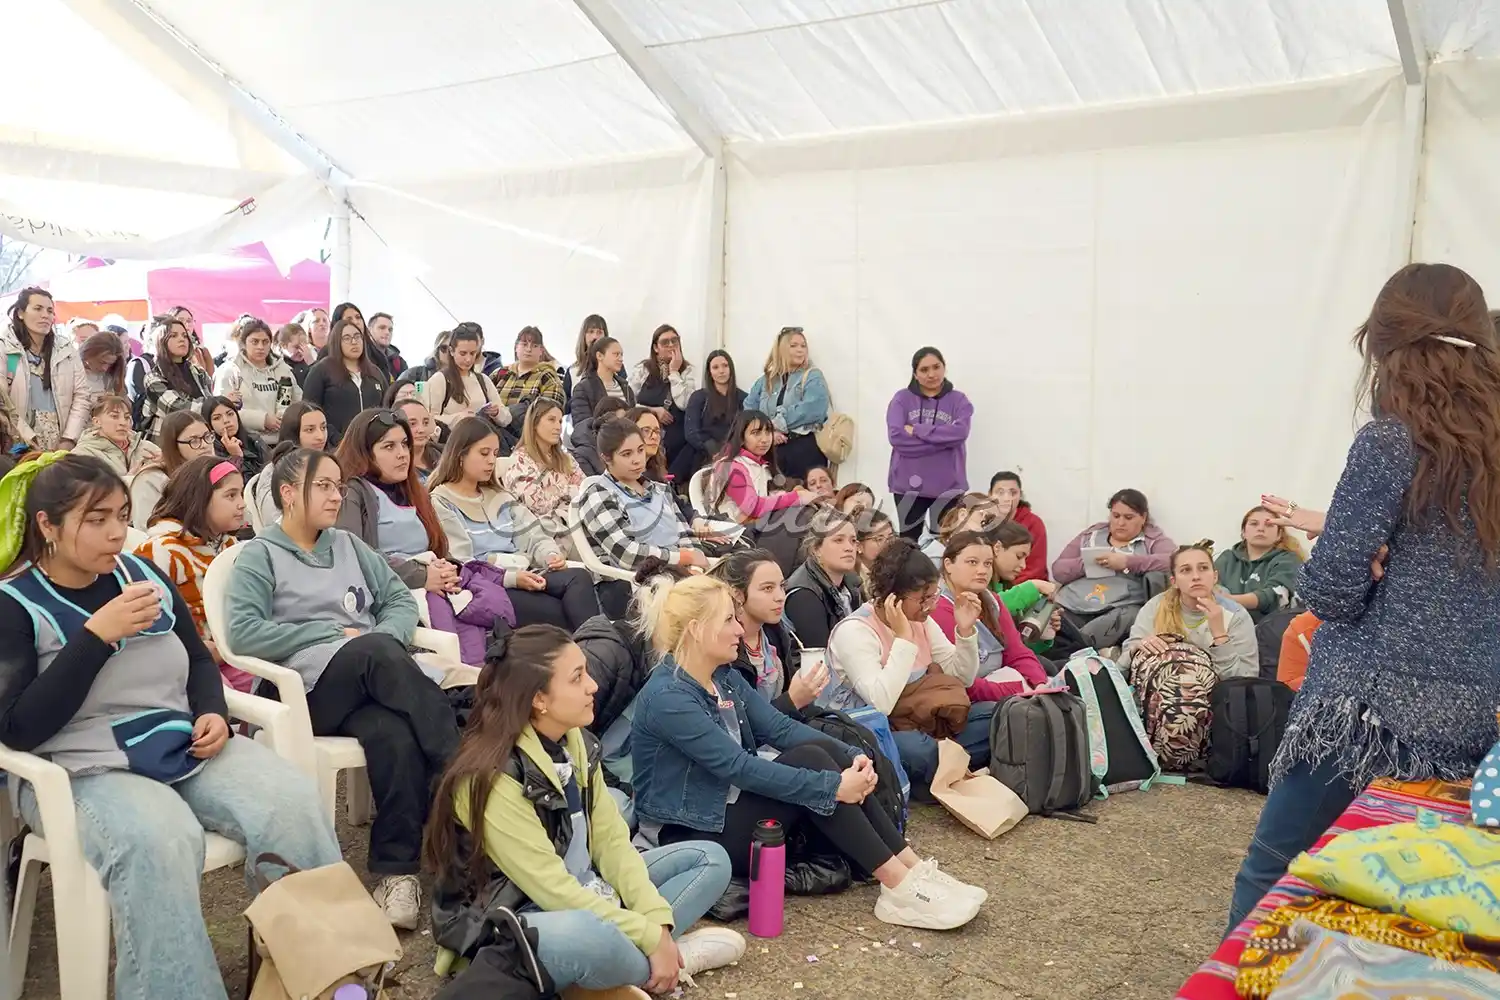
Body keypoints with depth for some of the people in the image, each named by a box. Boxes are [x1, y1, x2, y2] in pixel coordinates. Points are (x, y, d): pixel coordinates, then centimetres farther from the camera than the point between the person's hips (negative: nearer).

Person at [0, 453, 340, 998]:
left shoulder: (145, 575, 10)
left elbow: (198, 659, 22)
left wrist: (214, 713, 0)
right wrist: (97, 635, -20)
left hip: (186, 748, 5)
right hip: (81, 769, -4)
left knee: (294, 802, -21)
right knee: (158, 841, -37)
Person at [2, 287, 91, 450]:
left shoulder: (66, 349, 10)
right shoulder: (4, 347, 0)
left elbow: (81, 395, 6)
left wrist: (69, 439, -5)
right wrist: (27, 437, -16)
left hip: (61, 446, 3)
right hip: (19, 447, -3)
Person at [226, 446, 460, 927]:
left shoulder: (349, 545, 26)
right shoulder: (260, 554, 10)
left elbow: (401, 600, 18)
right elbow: (242, 633, -6)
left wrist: (384, 639, -5)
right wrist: (336, 633, -7)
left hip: (378, 683, 4)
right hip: (312, 686, -4)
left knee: (396, 734, -33)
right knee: (376, 652, -37)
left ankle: (399, 870, -25)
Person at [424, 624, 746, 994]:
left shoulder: (578, 743, -1)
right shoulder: (494, 777, -24)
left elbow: (610, 838, -1)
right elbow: (550, 886, -25)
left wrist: (657, 924, -14)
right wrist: (650, 938, -22)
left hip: (581, 892, 8)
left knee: (711, 858, 6)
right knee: (588, 935, -41)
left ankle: (641, 953, -13)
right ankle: (664, 961, -10)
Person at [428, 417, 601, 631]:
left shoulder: (498, 497, 25)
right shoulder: (441, 503, 1)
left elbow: (533, 536, 17)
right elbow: (460, 567, -10)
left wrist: (551, 555, -7)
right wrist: (511, 578, -21)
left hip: (524, 577, 6)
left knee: (580, 578, -26)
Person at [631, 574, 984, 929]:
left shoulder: (725, 677, 7)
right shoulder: (666, 698, -22)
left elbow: (779, 727, 0)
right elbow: (739, 767, -27)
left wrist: (851, 757, -15)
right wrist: (833, 787, -27)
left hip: (731, 807, 8)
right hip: (694, 836, -8)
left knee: (824, 752, -14)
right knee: (810, 761, -24)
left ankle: (914, 870, -12)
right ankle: (900, 888, -20)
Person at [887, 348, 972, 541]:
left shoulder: (958, 400, 5)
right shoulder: (902, 399, 4)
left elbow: (960, 432, -13)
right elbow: (896, 436, -11)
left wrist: (917, 430, -12)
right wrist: (943, 439, -12)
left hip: (948, 486, 0)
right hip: (908, 485, 0)